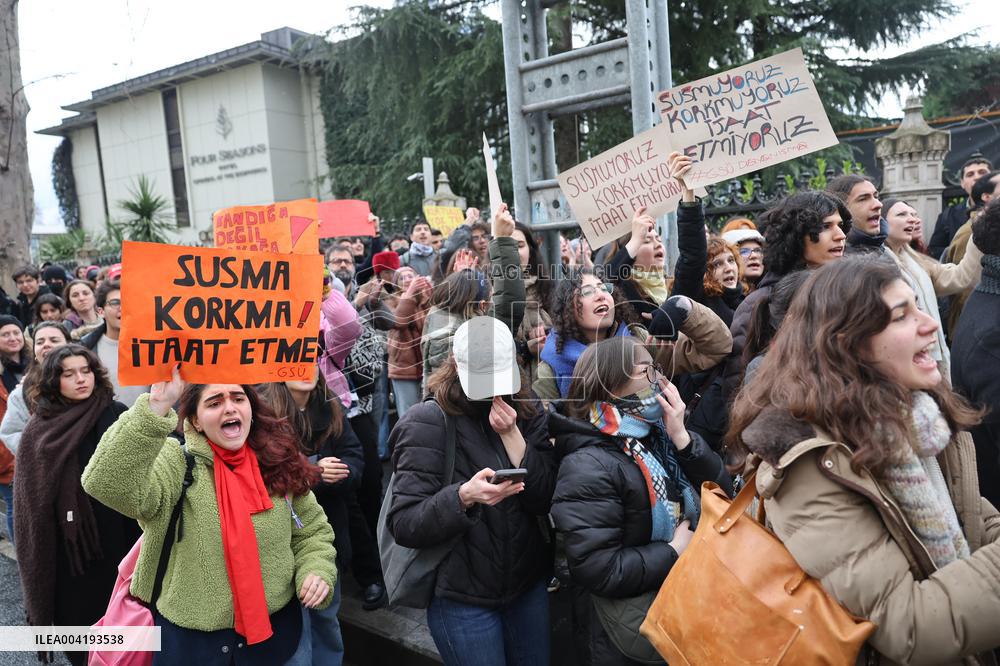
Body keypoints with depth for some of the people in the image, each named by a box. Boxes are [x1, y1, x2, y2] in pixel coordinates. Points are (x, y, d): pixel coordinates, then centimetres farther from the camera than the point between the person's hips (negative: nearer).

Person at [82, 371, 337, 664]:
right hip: (189, 636, -2)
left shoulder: (280, 465, -3)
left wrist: (316, 570, -12)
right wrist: (157, 405, -38)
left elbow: (312, 530, 7)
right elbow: (106, 484, -32)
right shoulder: (175, 463, -13)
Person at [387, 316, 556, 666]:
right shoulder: (428, 421, -15)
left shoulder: (527, 410, 0)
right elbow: (403, 524, -18)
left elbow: (547, 499, -6)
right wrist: (463, 496, -34)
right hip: (461, 597, -5)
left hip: (529, 584, 5)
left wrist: (512, 434, -18)